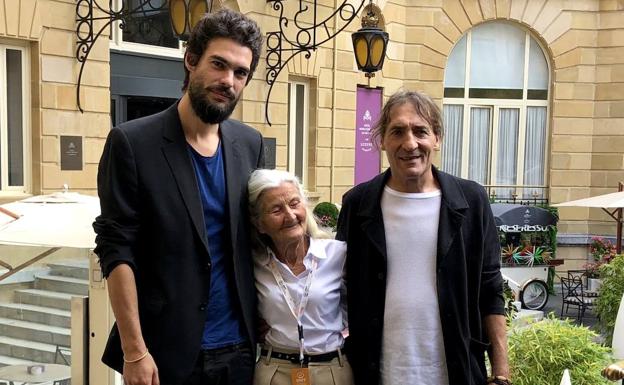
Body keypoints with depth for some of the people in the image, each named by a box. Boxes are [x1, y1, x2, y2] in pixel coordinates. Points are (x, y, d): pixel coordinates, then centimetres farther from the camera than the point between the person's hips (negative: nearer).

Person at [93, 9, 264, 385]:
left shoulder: (250, 144, 4)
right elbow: (117, 252, -11)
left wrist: (263, 327, 7)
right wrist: (134, 351, -14)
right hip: (167, 351, -4)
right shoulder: (132, 142, -10)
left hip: (240, 347, 4)